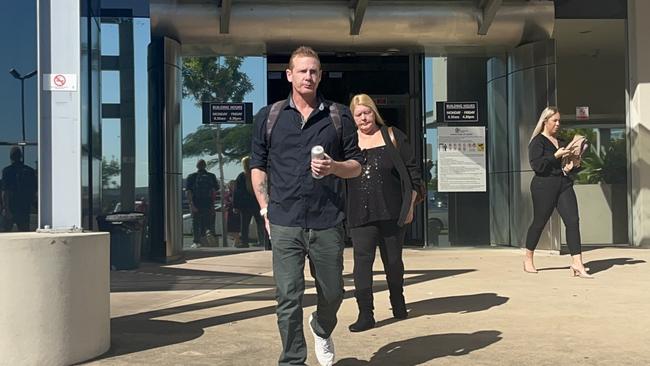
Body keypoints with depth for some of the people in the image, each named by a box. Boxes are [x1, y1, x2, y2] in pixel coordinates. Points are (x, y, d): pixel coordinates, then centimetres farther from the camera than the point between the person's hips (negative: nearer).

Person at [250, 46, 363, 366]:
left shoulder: (339, 117, 8)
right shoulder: (269, 117, 8)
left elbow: (356, 165, 11)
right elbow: (258, 165, 10)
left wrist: (333, 167, -11)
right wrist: (265, 209, 1)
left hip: (327, 221, 1)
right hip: (284, 223, -1)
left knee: (332, 293, 12)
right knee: (288, 297, -1)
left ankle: (321, 330, 44)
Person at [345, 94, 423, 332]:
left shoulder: (393, 137, 5)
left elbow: (412, 171, 5)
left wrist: (410, 204, -2)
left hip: (392, 213, 0)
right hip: (361, 215, 0)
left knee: (393, 261, 12)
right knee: (362, 261, -7)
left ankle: (398, 304, 33)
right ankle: (365, 314, -4)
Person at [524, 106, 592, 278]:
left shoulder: (560, 142, 18)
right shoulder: (537, 141, -4)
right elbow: (537, 165, -18)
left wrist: (570, 166, 7)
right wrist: (556, 156, -18)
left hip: (564, 184, 6)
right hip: (544, 185, -6)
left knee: (573, 220, -8)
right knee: (539, 223, 5)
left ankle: (577, 263, -10)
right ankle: (528, 258, 25)